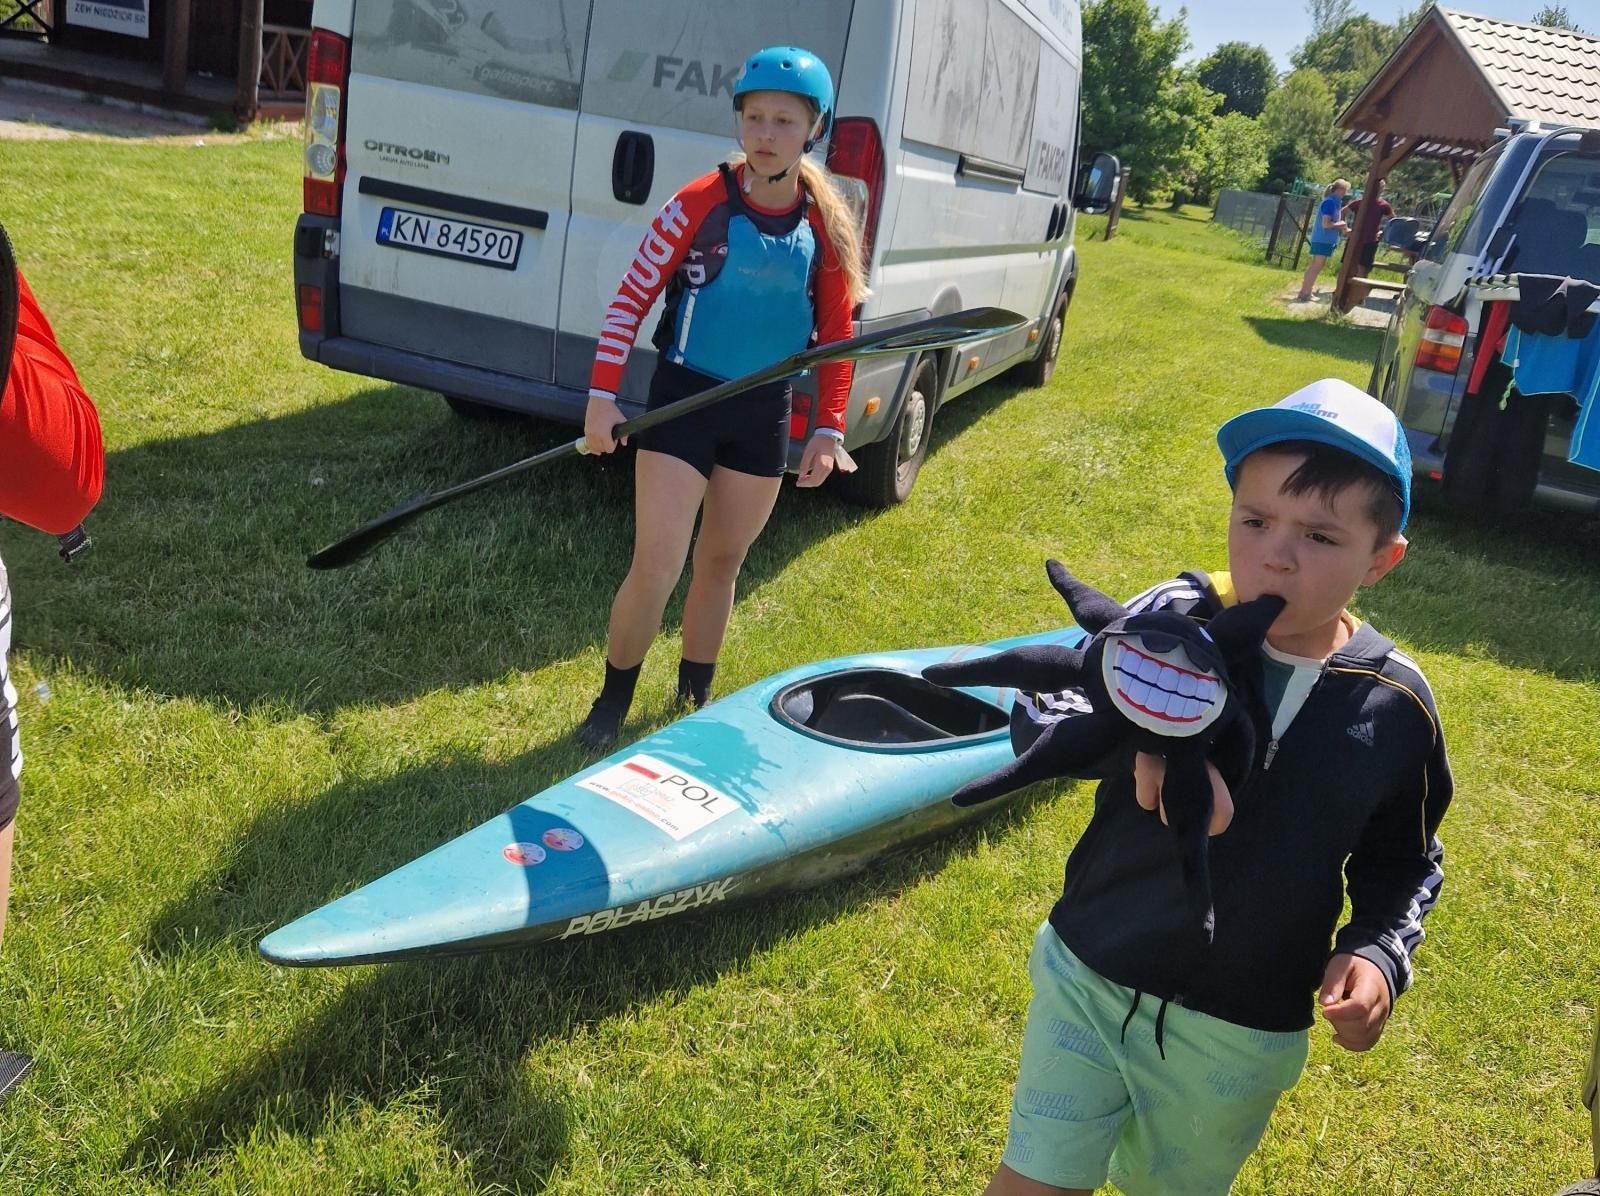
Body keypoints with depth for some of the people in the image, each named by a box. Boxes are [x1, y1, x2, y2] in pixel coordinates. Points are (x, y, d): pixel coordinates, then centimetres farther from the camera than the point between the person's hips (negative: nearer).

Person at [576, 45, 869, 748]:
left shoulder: (826, 228, -2)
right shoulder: (698, 205, -12)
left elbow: (836, 336, 6)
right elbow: (631, 298, -7)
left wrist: (828, 429, 2)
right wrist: (603, 396, -13)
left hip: (765, 416, 3)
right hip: (683, 401, -3)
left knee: (722, 565, 15)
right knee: (655, 570, -7)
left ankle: (694, 700, 34)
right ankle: (612, 702, 16)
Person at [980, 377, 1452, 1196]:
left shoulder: (1395, 706, -10)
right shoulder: (1174, 619, -16)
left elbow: (1403, 864, 4)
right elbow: (1040, 709, -23)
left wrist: (1379, 951, -13)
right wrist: (1139, 746, -41)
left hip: (1240, 1039, 1)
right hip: (1090, 978, -1)